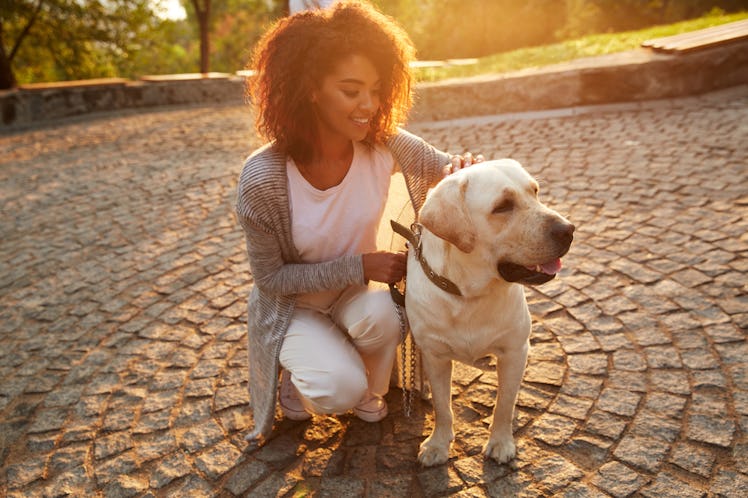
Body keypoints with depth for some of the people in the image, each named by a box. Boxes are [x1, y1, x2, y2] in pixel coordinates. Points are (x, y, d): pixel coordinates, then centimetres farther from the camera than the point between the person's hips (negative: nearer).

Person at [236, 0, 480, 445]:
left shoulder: (384, 145, -20)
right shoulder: (263, 178, -28)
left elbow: (449, 169, -6)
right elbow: (271, 278, -18)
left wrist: (463, 169, -32)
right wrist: (358, 266, -28)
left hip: (357, 290, 3)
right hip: (293, 305, -2)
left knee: (380, 317, -30)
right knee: (341, 388, -24)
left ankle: (370, 392, 5)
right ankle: (297, 378, 14)